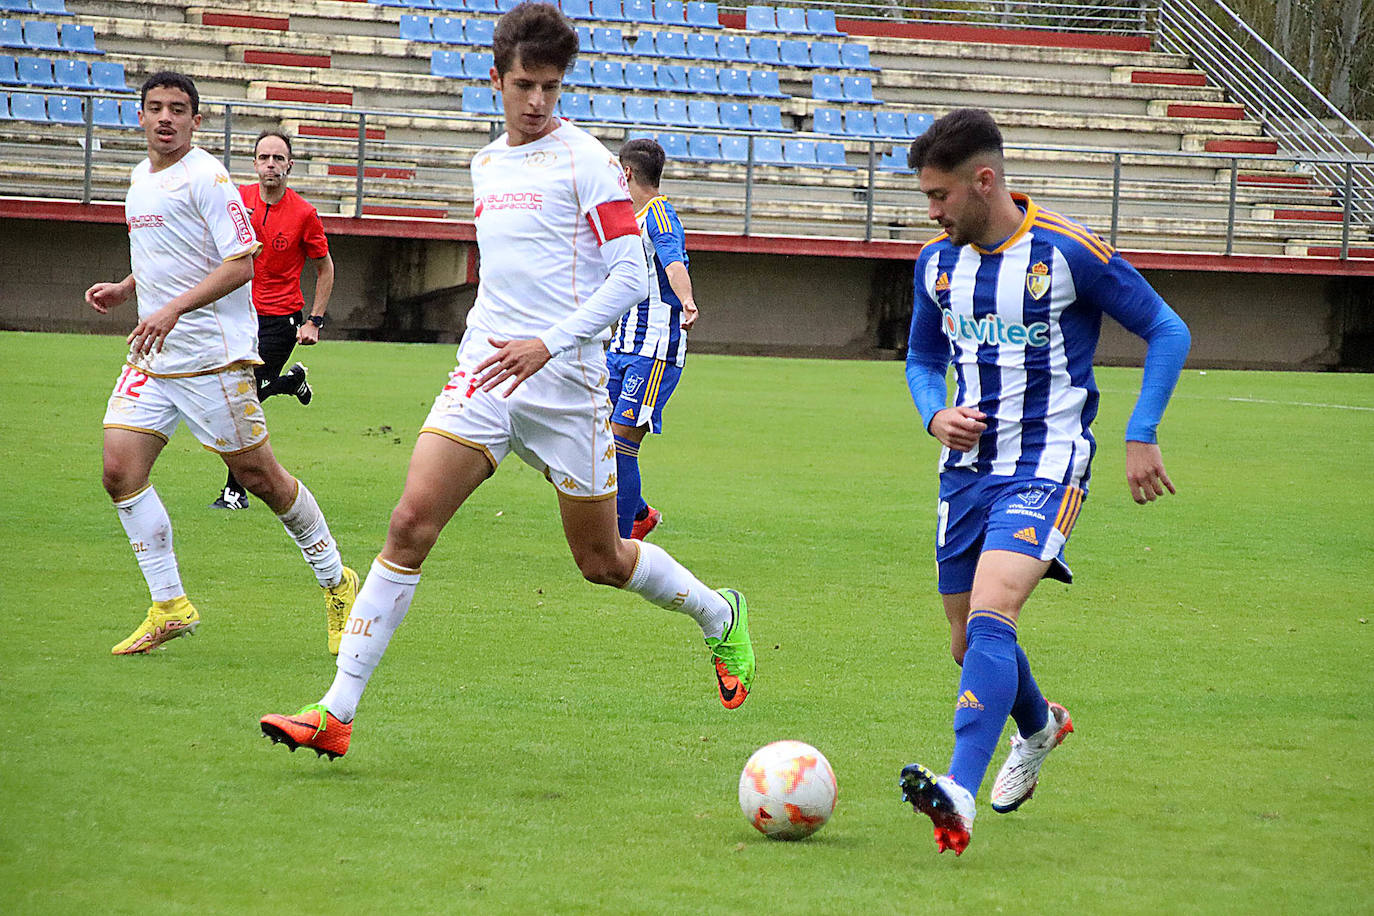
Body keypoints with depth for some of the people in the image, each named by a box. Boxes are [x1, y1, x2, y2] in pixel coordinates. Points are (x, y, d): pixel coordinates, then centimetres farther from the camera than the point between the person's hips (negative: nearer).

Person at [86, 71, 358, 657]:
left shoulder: (205, 177, -11)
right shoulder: (140, 180, 15)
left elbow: (240, 264, -17)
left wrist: (172, 310, -26)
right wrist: (122, 290, 13)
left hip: (213, 355, -8)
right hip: (151, 358, 8)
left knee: (258, 476, -1)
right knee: (119, 470, -7)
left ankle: (335, 581, 19)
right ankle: (170, 608, 1)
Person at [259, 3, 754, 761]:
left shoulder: (586, 162, -6)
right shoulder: (486, 164, 14)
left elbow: (630, 278, -12)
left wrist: (547, 343, -20)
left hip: (565, 382, -4)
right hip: (485, 371, 4)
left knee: (602, 561, 7)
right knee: (411, 522, -12)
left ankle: (719, 615, 37)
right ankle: (337, 712, -15)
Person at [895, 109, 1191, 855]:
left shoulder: (1068, 252, -12)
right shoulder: (937, 262, 5)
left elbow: (1166, 331, -3)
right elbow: (923, 358, 21)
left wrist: (1141, 435, -9)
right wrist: (935, 415, -2)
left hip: (1045, 468, -6)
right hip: (967, 469, 6)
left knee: (990, 612, -26)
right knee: (969, 644, 13)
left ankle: (960, 794, -35)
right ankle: (1037, 727, 46)